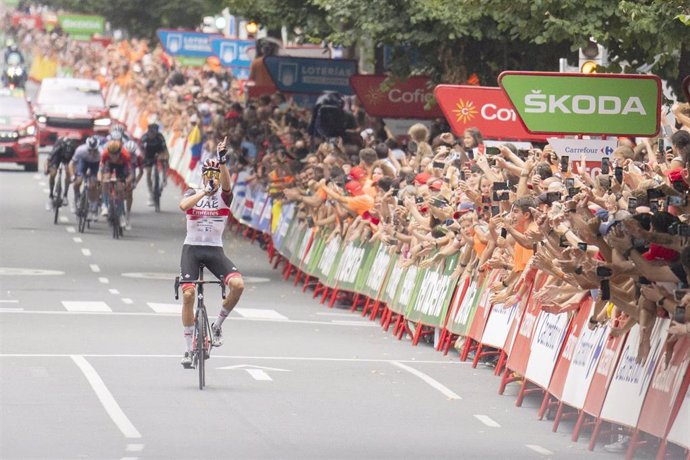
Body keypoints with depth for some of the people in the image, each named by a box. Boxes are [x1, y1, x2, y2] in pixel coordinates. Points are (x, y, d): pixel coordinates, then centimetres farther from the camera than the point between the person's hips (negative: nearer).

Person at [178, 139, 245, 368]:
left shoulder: (224, 196, 2)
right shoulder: (193, 193, 1)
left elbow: (226, 183, -22)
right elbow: (183, 205, -22)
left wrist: (222, 162, -39)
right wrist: (205, 191, -34)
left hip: (215, 250, 1)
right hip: (191, 248, -1)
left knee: (238, 284, -23)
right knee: (188, 294, -15)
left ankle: (218, 324, 0)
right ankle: (188, 348, -3)